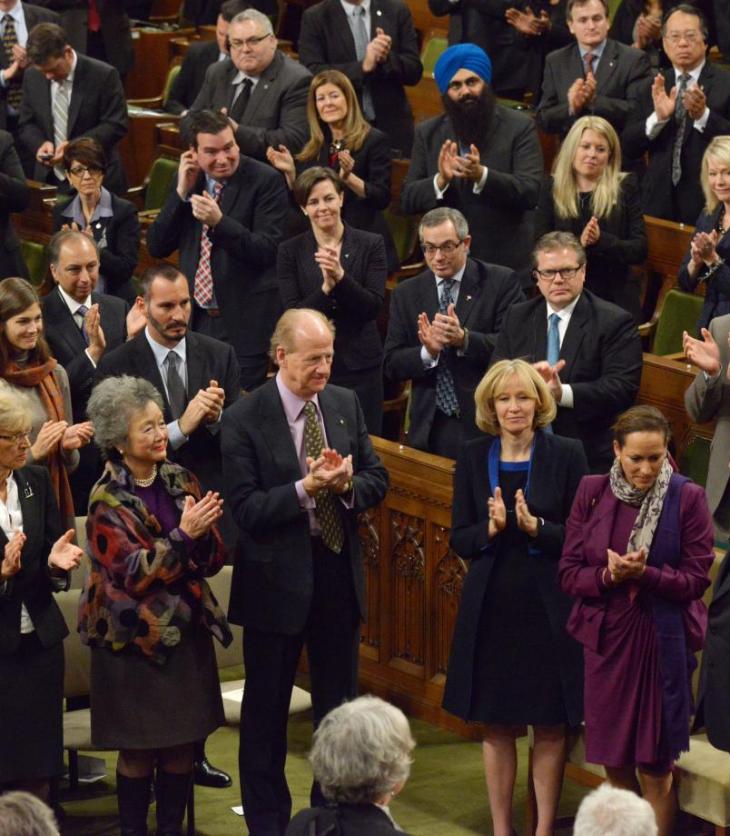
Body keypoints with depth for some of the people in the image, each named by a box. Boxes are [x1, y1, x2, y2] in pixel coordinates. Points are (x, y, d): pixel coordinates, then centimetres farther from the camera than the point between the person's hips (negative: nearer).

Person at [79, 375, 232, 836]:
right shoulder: (107, 500, -11)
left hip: (187, 632, 5)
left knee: (181, 746, 8)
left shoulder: (179, 480, 4)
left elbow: (213, 560, 2)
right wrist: (183, 535, -25)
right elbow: (134, 574, -17)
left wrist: (205, 531, -19)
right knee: (138, 751, 3)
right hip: (135, 638, -5)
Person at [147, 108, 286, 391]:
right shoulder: (188, 180, 7)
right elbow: (157, 248, 4)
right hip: (195, 320, 5)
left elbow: (266, 251, -15)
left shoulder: (265, 181, -9)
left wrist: (219, 222, -29)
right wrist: (181, 193, -7)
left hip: (244, 322, -5)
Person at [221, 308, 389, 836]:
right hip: (277, 580, -4)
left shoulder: (345, 405, 2)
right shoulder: (244, 420, -13)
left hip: (338, 574, 5)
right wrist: (306, 489, -27)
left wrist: (347, 484, -16)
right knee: (266, 711, 8)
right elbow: (247, 510, -17)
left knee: (340, 703, 15)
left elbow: (378, 480, 5)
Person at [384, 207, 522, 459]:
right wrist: (427, 353, -16)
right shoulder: (406, 294, 9)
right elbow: (391, 365, 4)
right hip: (430, 427, 3)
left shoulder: (501, 282, -1)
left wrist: (464, 339, -26)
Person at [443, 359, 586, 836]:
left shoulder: (567, 456, -4)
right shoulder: (473, 459, 3)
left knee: (551, 726, 4)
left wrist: (536, 527, -20)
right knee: (497, 726, 9)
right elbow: (460, 540, 3)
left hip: (549, 609, -2)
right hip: (492, 608, 2)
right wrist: (492, 528, -17)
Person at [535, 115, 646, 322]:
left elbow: (639, 250, -3)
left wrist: (601, 240, -20)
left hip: (615, 299, -1)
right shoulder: (552, 188, 7)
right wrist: (578, 243, -19)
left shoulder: (625, 187, 3)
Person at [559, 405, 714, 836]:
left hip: (662, 642, -3)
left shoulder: (687, 498, -7)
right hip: (606, 638, 3)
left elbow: (696, 580, -7)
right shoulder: (592, 492, 0)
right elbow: (569, 573, 0)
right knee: (615, 764, 10)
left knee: (655, 768, 2)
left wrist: (643, 574, -23)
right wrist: (608, 575, -19)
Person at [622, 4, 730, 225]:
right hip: (660, 202, 3)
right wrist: (658, 117, -14)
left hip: (707, 203, -3)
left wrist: (703, 115, -24)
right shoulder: (652, 88, 9)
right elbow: (629, 147, 3)